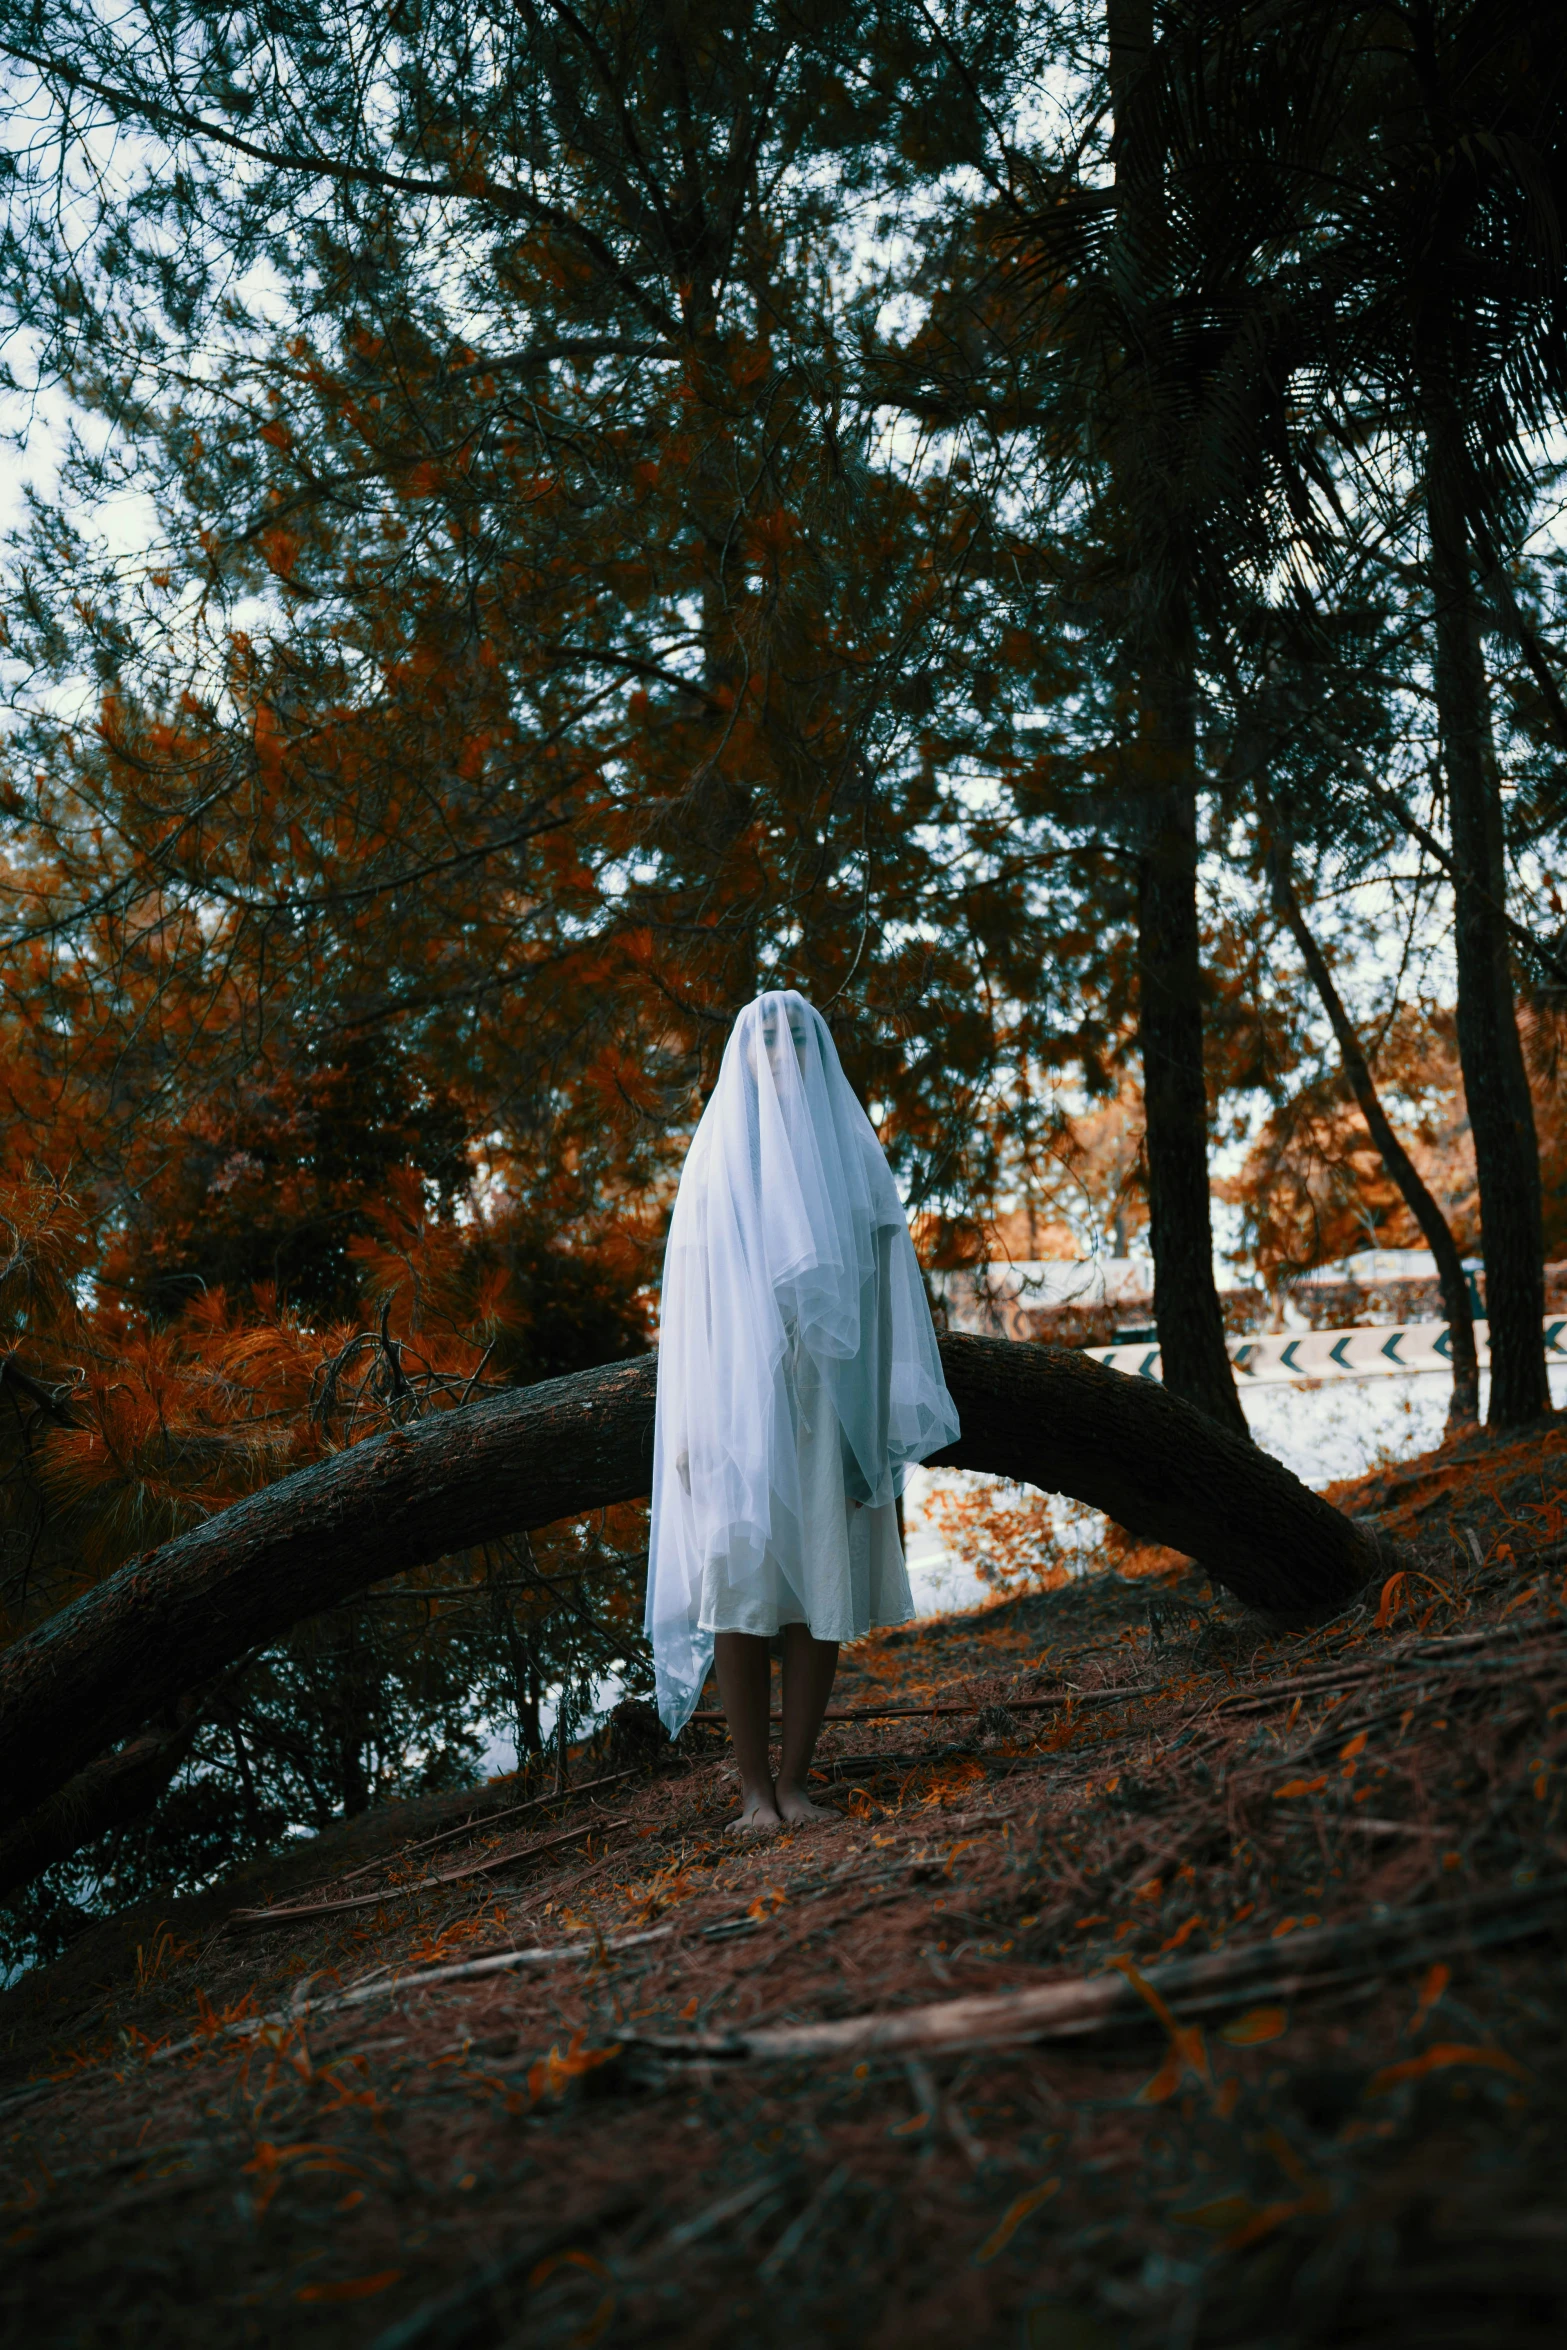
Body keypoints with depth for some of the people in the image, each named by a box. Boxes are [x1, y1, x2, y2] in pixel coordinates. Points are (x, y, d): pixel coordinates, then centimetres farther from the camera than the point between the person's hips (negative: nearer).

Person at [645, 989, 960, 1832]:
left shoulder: (850, 1151, 10)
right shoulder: (717, 1157, 7)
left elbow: (884, 1280, 8)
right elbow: (691, 1290, 4)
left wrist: (888, 1409, -1)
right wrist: (691, 1418, -6)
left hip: (826, 1403, 1)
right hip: (742, 1397, -1)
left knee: (822, 1589, -1)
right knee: (743, 1584, -6)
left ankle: (794, 1779, 8)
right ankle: (754, 1787, 2)